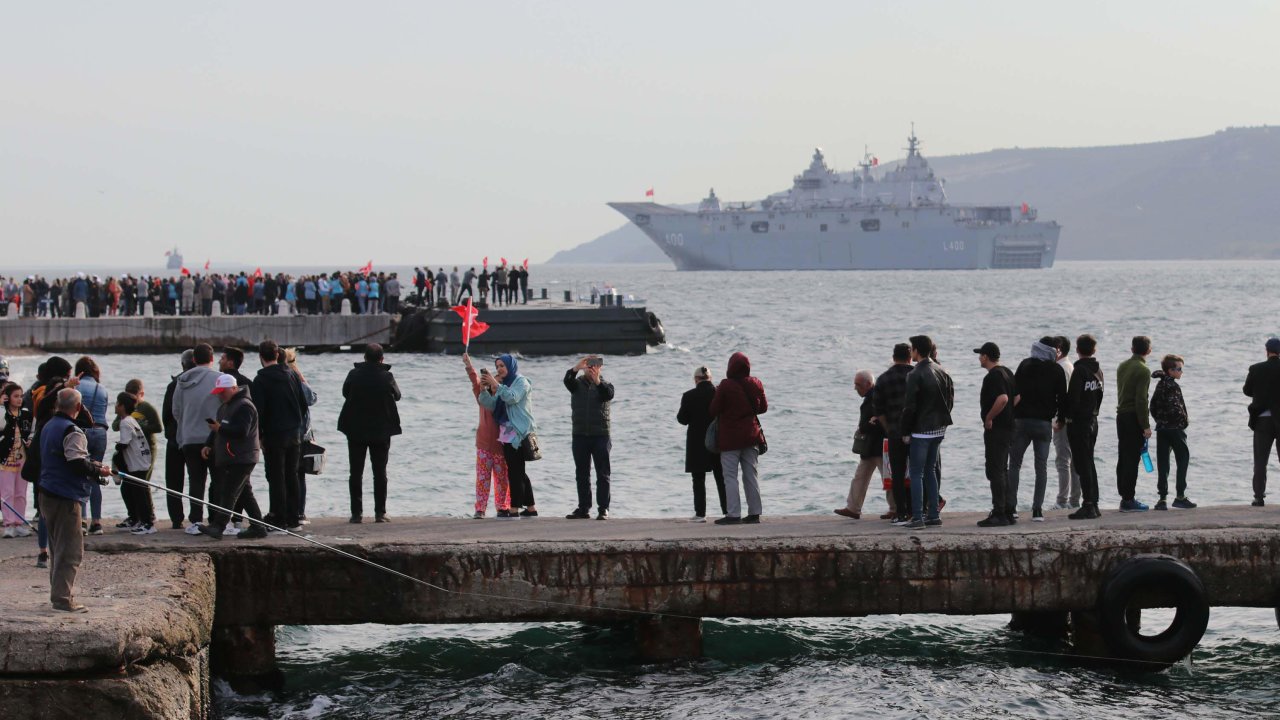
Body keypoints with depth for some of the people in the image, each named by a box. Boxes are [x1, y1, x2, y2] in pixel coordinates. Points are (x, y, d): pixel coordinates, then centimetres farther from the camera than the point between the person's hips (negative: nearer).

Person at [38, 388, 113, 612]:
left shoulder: (48, 427, 14)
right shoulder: (72, 432, -16)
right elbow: (77, 464, -24)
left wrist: (93, 467, 17)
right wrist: (99, 471, -7)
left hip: (47, 496, 9)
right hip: (66, 498, -9)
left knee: (58, 548, 18)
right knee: (70, 551, -6)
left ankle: (58, 594, 23)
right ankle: (63, 599, -8)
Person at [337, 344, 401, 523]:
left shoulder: (354, 375, -8)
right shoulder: (387, 377, -11)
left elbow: (345, 392, 8)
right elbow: (397, 395, 5)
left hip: (356, 429, 0)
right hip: (381, 430, 0)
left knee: (356, 473, 5)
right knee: (380, 473, 7)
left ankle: (356, 513, 2)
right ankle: (380, 513, 4)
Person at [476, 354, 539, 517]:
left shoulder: (521, 381, -3)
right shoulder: (503, 384, 19)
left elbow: (512, 397, -21)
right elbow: (490, 406, 12)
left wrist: (496, 385, -22)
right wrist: (484, 389, -3)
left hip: (518, 433, -9)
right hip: (507, 433, 9)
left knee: (515, 472, -10)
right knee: (518, 473, 11)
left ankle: (514, 509, -12)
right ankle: (531, 508, 16)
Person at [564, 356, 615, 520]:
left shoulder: (605, 385, 6)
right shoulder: (578, 383, 9)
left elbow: (608, 395, -17)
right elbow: (568, 381, -13)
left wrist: (597, 381, -34)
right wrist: (576, 368, -31)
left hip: (600, 435, -2)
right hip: (580, 435, 2)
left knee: (603, 474, -3)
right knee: (582, 474, 6)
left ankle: (603, 509, -3)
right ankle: (583, 508, 12)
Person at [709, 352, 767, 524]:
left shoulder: (725, 386, -16)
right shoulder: (756, 384, -1)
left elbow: (714, 411, -10)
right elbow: (763, 407, 10)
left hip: (730, 438, -5)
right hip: (751, 437, 5)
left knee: (730, 476, -2)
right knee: (751, 475, 11)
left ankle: (733, 514, -7)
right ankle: (754, 512, 12)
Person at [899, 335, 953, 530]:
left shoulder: (916, 375, -16)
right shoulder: (941, 371, 7)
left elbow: (910, 406, -16)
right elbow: (950, 398, 11)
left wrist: (905, 432, -8)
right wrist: (942, 418, 17)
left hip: (921, 431, -8)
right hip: (939, 429, 8)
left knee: (916, 473, -3)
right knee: (930, 471, 17)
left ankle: (918, 517, -7)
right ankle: (933, 515, 18)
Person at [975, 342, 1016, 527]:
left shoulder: (993, 376, -17)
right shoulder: (1007, 372, 14)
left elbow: (1002, 399, -30)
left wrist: (989, 418, -19)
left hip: (995, 429, -10)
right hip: (1008, 427, 10)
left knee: (995, 472, -7)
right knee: (1003, 471, 16)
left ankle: (999, 514, -8)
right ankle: (1007, 512, 19)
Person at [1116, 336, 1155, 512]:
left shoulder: (1122, 366, 13)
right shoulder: (1143, 370, -13)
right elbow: (1141, 400, -18)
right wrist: (1146, 426, -16)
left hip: (1121, 416, 8)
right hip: (1134, 418, -8)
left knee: (1123, 458, 11)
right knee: (1132, 459, -6)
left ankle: (1125, 497, 14)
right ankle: (1128, 500, -7)